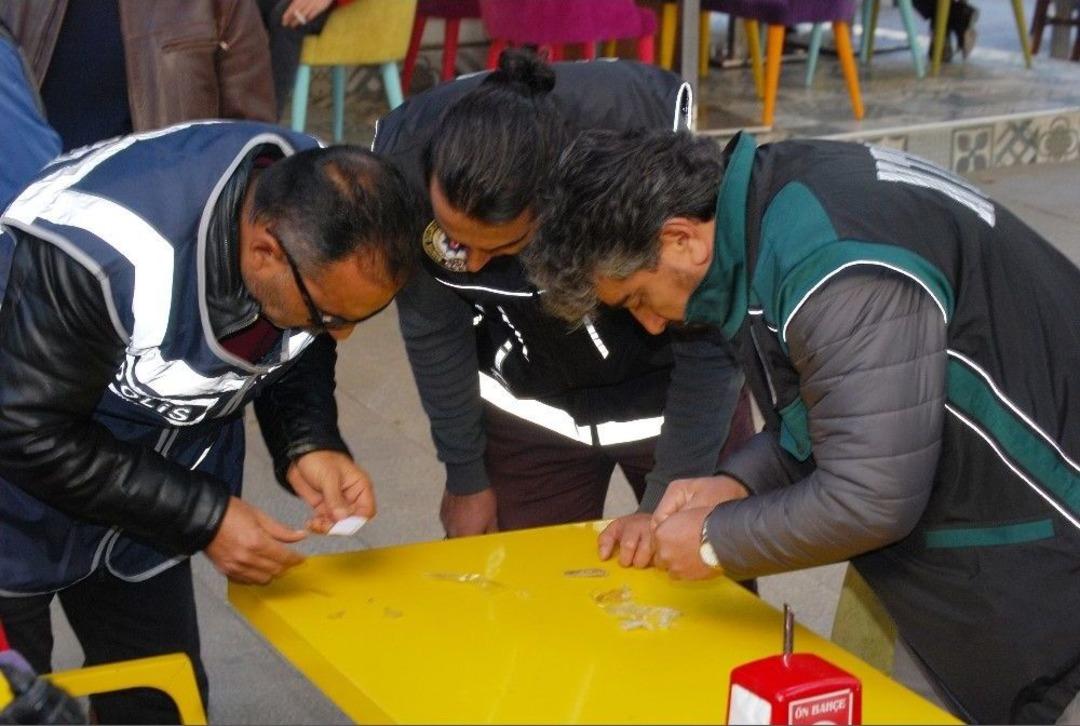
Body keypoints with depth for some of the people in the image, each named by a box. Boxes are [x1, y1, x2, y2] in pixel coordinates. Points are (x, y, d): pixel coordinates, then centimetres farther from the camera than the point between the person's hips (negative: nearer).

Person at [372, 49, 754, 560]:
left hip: (668, 388, -1)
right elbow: (432, 327, -10)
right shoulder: (401, 156, -26)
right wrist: (465, 477, 0)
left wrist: (668, 501, -22)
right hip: (526, 405, 2)